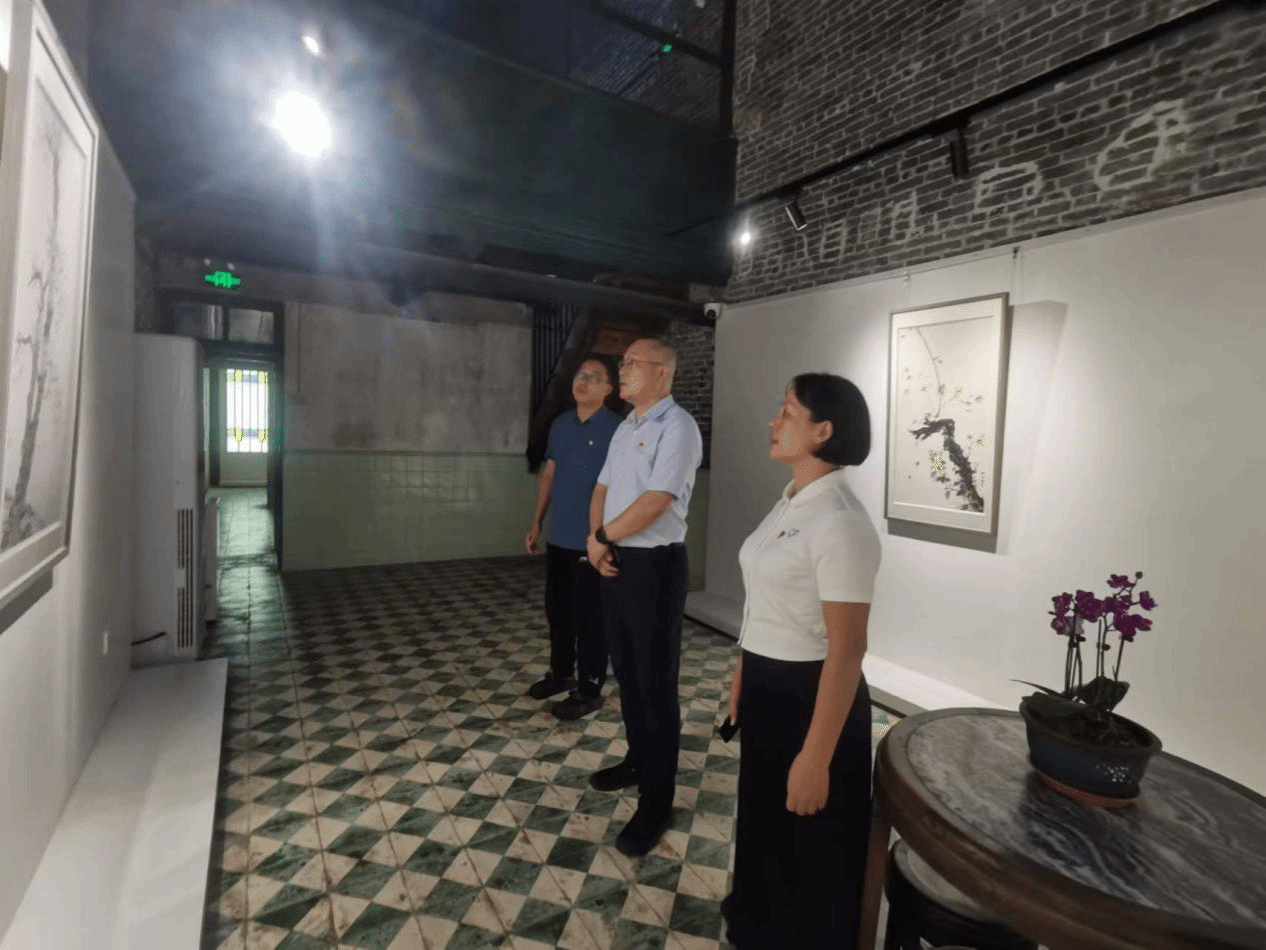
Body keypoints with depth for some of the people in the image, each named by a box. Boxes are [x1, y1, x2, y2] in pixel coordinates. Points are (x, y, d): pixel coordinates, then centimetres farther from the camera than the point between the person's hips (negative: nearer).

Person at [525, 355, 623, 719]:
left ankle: (589, 690, 20)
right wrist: (537, 521, 14)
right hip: (559, 537, 7)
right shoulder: (560, 424, 9)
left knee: (589, 616, 4)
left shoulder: (616, 429, -11)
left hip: (591, 540, -7)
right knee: (557, 608, 18)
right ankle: (560, 672, 37)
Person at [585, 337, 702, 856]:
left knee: (656, 684, 2)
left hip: (655, 565, -9)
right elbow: (603, 489, 14)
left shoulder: (677, 426, -15)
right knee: (627, 672, 20)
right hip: (616, 563, 9)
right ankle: (638, 760, 41)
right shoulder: (624, 428, 14)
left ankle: (656, 804, 17)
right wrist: (596, 539, -4)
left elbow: (655, 502, -22)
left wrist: (603, 537, -9)